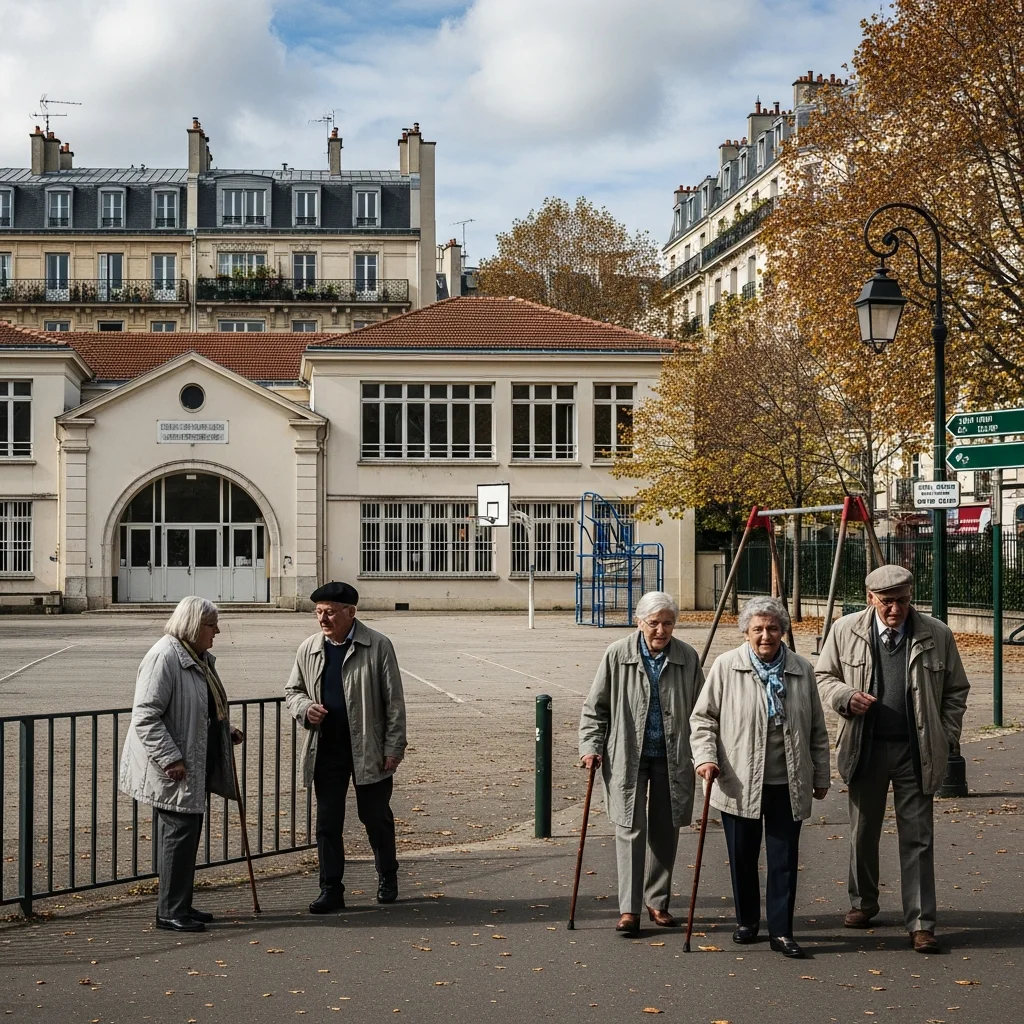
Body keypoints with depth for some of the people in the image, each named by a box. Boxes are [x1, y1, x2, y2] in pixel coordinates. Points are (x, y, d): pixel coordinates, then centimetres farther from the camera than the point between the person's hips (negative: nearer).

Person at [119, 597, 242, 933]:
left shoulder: (201, 658, 14)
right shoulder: (165, 656, -18)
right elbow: (145, 716, -22)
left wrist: (227, 732, 14)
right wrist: (170, 758, -24)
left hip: (196, 765, 10)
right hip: (173, 769, -10)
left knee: (186, 833, 14)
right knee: (180, 831, -6)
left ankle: (178, 906, 23)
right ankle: (170, 912, 2)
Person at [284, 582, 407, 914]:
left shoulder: (377, 646, -7)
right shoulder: (309, 649, 4)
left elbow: (394, 700, -6)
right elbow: (292, 691, 16)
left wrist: (394, 747, -9)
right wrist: (304, 707, -8)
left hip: (368, 749, -3)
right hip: (326, 749, 3)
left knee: (376, 817, 9)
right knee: (327, 821, 5)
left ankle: (387, 878, 30)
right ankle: (331, 889, 14)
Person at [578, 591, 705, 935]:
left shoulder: (687, 658, -1)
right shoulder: (618, 655, -6)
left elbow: (699, 710, 6)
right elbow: (595, 706, 2)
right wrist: (591, 746, -6)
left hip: (672, 758, 2)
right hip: (628, 756, -2)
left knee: (665, 830, 10)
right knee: (631, 829, -2)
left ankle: (657, 901, 25)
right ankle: (629, 909, 2)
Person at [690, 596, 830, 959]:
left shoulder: (802, 670, 6)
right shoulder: (726, 666, -1)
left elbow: (817, 729, 13)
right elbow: (702, 717, 3)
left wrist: (821, 776, 14)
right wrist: (706, 757, -12)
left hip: (788, 785, 1)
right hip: (739, 783, -1)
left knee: (784, 859, 1)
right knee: (742, 857, 9)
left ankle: (781, 931, 9)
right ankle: (746, 921, 27)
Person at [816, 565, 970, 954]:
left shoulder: (937, 635, -3)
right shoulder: (846, 631, -1)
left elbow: (956, 691, 6)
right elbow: (823, 677, 9)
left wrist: (946, 740, -1)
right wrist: (846, 696, -12)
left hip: (916, 751, -1)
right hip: (865, 748, 1)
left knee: (918, 838, 0)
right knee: (863, 831, 15)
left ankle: (921, 923, 5)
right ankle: (863, 901, 34)